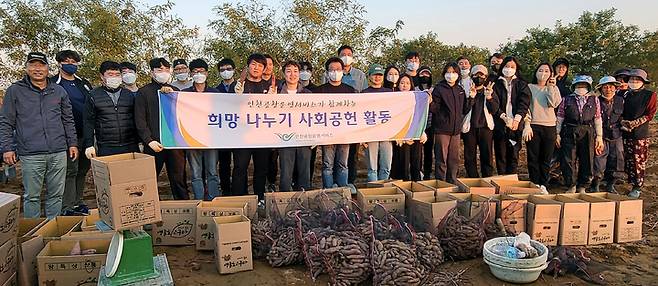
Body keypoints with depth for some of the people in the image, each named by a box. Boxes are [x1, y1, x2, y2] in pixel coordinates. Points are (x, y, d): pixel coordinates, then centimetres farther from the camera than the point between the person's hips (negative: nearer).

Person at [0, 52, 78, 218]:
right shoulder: (15, 91, 5)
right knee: (32, 196, 4)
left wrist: (72, 143, 11)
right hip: (30, 155, -2)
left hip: (59, 153, 3)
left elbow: (68, 120, 17)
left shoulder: (59, 91, 13)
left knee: (56, 195, 9)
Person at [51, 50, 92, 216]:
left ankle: (77, 203, 22)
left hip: (85, 134, 6)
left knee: (83, 169, 11)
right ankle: (67, 208, 1)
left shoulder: (84, 84, 16)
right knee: (70, 170, -5)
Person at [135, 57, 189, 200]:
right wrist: (149, 140, -11)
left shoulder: (175, 91, 16)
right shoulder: (144, 92, 6)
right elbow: (140, 120, 0)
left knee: (179, 180, 5)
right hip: (154, 144, -2)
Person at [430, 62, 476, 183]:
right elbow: (434, 109, -9)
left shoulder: (460, 90, 13)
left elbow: (464, 110, 13)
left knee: (454, 159, 12)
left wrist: (471, 98, 3)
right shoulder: (439, 88, -4)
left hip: (456, 129, 5)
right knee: (441, 159, -2)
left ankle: (452, 182, 23)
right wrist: (430, 102, -28)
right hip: (442, 129, -5)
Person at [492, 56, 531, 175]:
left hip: (516, 124, 1)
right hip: (499, 124, -1)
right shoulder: (496, 84, 8)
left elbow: (524, 103, 0)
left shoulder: (522, 84, 12)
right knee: (500, 155, 0)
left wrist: (516, 119, -14)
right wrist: (505, 117, -15)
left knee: (514, 155, -1)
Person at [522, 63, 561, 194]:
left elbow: (554, 103, -4)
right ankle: (535, 185, 5)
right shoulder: (529, 87, 8)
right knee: (533, 158, -2)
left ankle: (543, 186, 11)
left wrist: (551, 86, -5)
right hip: (533, 126, -2)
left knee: (546, 159, 3)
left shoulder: (553, 89, 15)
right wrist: (527, 125, -9)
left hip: (550, 127, 2)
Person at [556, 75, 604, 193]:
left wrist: (599, 136, 6)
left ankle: (583, 187, 17)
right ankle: (571, 186, 11)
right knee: (567, 161, -3)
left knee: (587, 161, 4)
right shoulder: (566, 99, 9)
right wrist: (557, 134, 1)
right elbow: (560, 118, 8)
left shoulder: (594, 99, 13)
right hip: (569, 133, -1)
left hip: (587, 133, 1)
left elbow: (597, 119, 11)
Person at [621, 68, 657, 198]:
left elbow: (650, 114, -3)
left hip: (640, 134, -4)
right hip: (625, 133, 4)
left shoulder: (650, 95, 1)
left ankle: (637, 188, 4)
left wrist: (634, 123, -14)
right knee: (628, 160, 5)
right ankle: (631, 182, 16)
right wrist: (622, 122, -5)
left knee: (639, 161, -3)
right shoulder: (626, 94, 13)